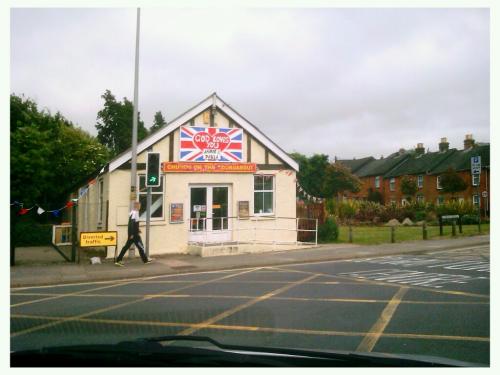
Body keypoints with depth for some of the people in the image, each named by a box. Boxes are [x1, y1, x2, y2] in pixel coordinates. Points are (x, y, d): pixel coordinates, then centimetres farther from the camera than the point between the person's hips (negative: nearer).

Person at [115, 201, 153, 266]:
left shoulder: (132, 212, 13)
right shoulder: (135, 213, -17)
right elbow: (132, 223, -23)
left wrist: (137, 230, 28)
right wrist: (132, 234, -23)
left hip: (132, 233, 9)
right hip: (134, 234, -9)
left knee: (127, 246, 8)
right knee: (140, 246, 4)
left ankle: (118, 260, 5)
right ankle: (145, 260, 15)